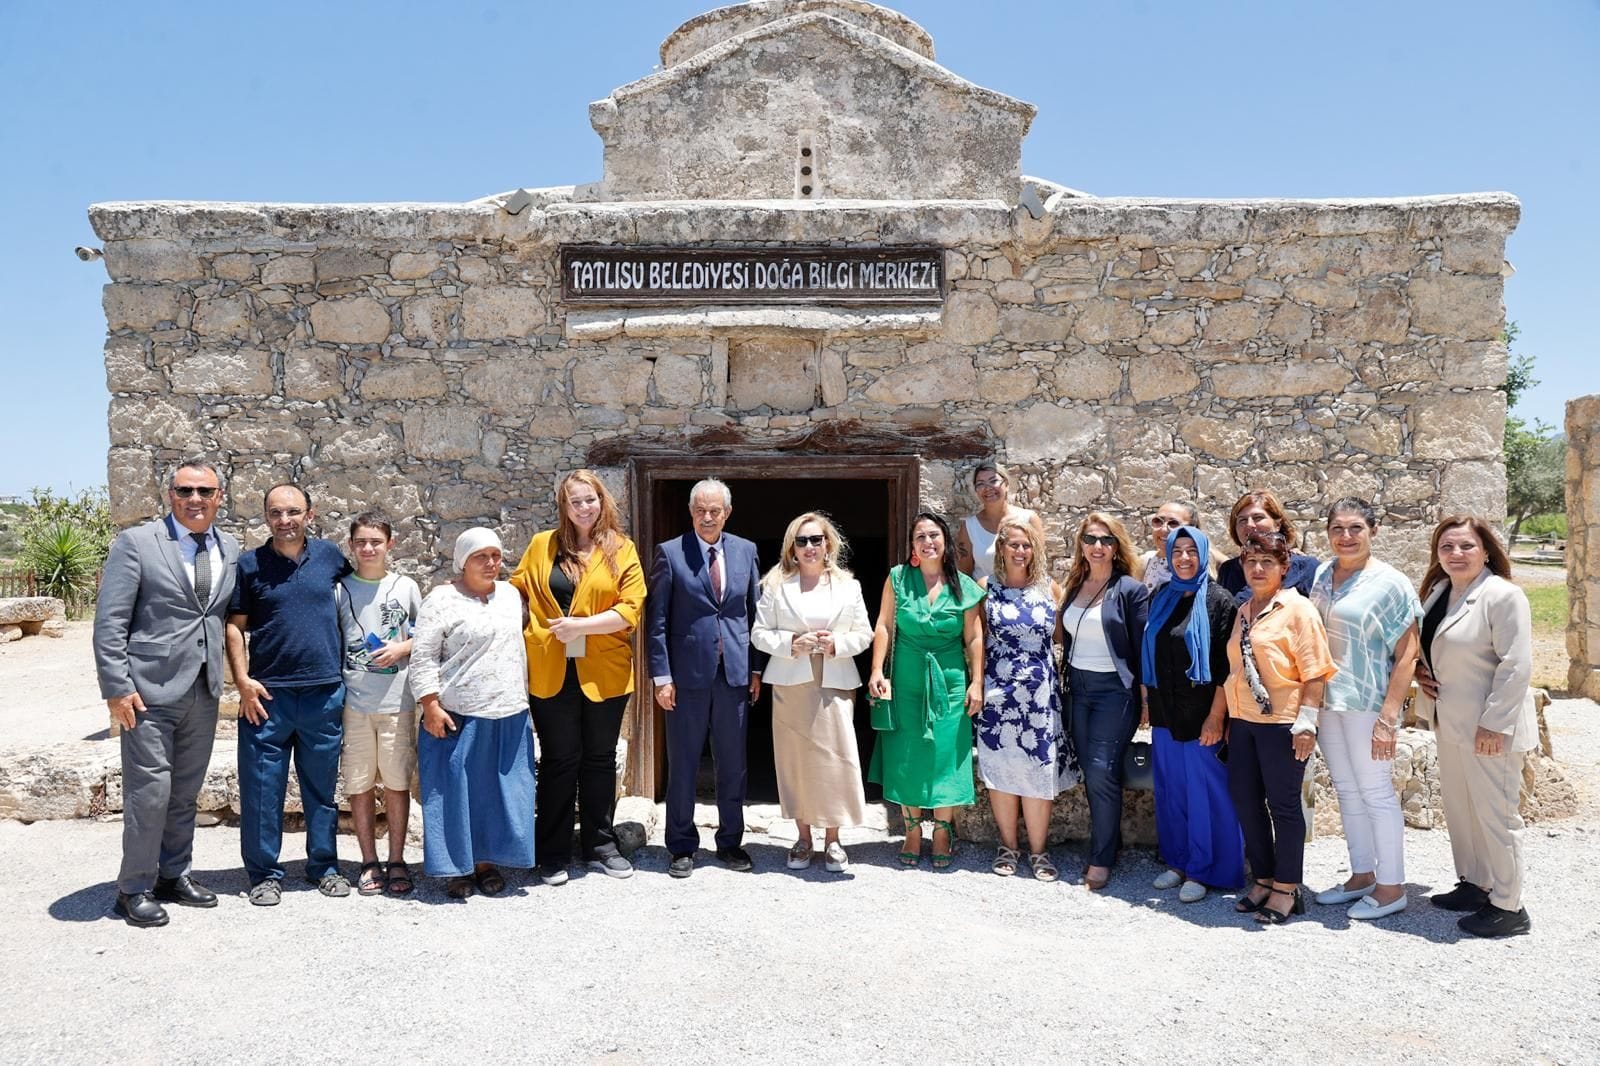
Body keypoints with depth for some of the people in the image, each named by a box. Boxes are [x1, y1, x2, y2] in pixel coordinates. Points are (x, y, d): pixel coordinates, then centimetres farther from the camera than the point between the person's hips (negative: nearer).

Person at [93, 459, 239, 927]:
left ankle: (174, 874, 28)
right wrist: (116, 688, -12)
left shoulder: (230, 550, 9)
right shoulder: (135, 543, -6)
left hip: (204, 691, 5)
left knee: (185, 792, 14)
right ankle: (134, 889, 14)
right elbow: (109, 622, -8)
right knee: (149, 791, -1)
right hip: (150, 690, -5)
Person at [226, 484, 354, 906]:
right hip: (267, 695, -1)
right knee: (262, 788, 4)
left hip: (325, 692, 1)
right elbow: (234, 627, 1)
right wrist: (243, 682, -8)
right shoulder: (249, 565, 0)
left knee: (322, 787, 12)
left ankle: (324, 865, 25)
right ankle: (264, 873, 18)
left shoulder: (329, 555, 4)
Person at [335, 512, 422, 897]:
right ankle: (369, 862, 18)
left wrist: (402, 648, -9)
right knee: (360, 785, 6)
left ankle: (396, 861, 17)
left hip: (397, 702, 0)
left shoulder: (406, 587, 4)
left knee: (397, 783, 4)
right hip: (353, 702, 1)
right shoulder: (340, 589, 4)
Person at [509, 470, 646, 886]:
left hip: (604, 673, 0)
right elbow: (518, 591, 12)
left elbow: (631, 609, -6)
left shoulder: (622, 550, 2)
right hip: (550, 672, 0)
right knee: (559, 761, 6)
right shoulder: (542, 545, 7)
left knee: (600, 759, 11)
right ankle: (554, 855, 17)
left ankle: (599, 846, 25)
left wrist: (581, 625, -16)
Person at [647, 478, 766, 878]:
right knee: (682, 765, 6)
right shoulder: (670, 553, -3)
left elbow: (755, 613, 9)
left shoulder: (746, 551, 6)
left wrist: (756, 668, 5)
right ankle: (682, 847, 20)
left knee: (733, 764, 11)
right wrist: (661, 675, -8)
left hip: (735, 673, 3)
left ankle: (730, 841, 25)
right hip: (687, 673, -2)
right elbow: (657, 620, -3)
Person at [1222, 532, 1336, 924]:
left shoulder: (1298, 609, -7)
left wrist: (1306, 723, -16)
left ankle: (1286, 889, 13)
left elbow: (1315, 672, -11)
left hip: (1281, 724, -7)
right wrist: (1231, 717, 17)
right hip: (1243, 722, 7)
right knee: (1245, 800, 10)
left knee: (1283, 805, 2)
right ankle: (1263, 879, 23)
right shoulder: (1244, 611, 13)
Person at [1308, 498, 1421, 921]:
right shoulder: (1323, 575, 7)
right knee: (1347, 791, 15)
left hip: (1367, 704, -6)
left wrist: (1388, 716, -18)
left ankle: (1391, 886, 15)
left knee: (1376, 793, 1)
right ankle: (1362, 875, 28)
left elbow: (1407, 655, -13)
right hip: (1328, 702, 6)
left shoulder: (1390, 583, -10)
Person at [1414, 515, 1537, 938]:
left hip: (1488, 728, -8)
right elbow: (1426, 647, 23)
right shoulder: (1438, 591, 8)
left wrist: (1494, 724, -21)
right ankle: (1473, 884, 32)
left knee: (1494, 812, 0)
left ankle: (1508, 906, 11)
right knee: (1459, 806, 17)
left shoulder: (1502, 596, -16)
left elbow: (1515, 665, -19)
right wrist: (1420, 671, 2)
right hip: (1451, 723, 8)